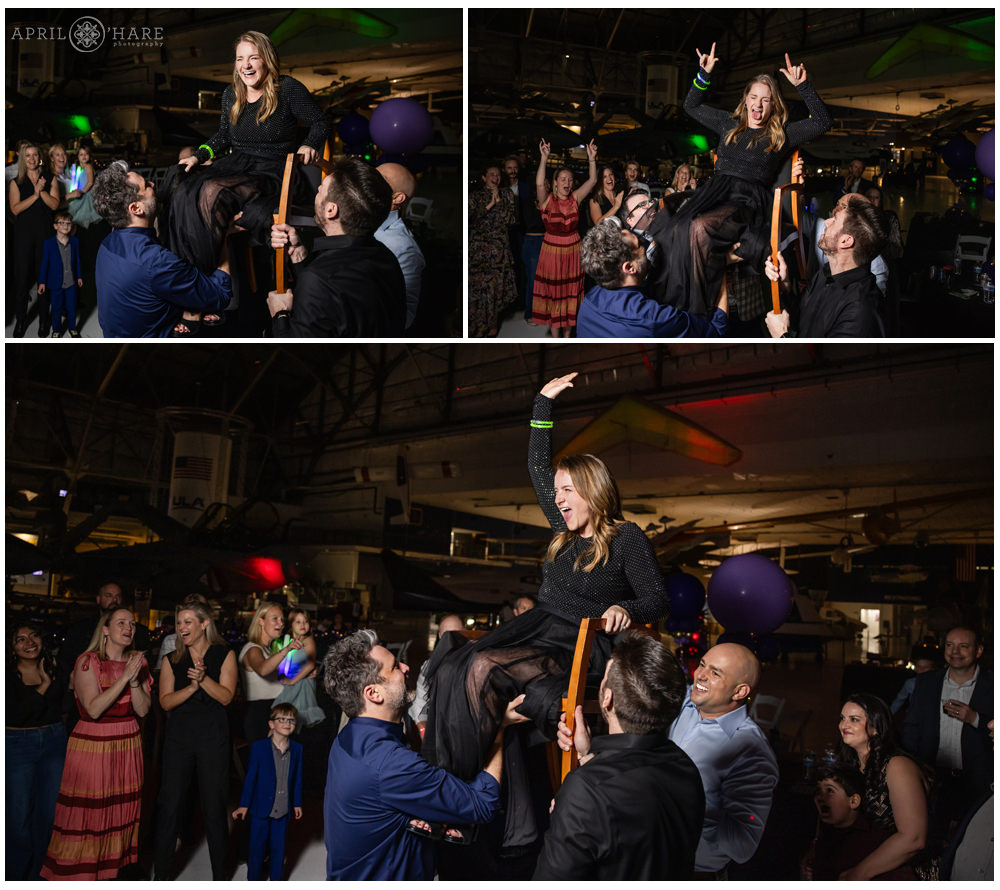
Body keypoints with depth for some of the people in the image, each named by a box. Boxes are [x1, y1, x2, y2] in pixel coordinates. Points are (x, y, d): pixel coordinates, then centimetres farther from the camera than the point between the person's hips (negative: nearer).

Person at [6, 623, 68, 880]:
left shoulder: (55, 670, 3)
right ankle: (17, 876, 21)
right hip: (18, 745, -3)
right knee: (19, 814, 2)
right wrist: (44, 685, -19)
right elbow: (16, 713, -19)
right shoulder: (8, 675, -8)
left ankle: (40, 873, 24)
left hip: (54, 742, 3)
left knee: (49, 811, 9)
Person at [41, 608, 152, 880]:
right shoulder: (88, 662, -9)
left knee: (123, 810, 7)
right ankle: (77, 873, 12)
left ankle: (116, 865, 20)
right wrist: (124, 677, -23)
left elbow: (143, 710, 0)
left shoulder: (138, 661, 6)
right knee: (87, 810, -1)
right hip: (92, 745, -4)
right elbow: (93, 709, -19)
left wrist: (135, 680, -16)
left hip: (128, 745, 5)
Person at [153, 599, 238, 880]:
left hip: (213, 737, -2)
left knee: (214, 807, 2)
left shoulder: (224, 655, 2)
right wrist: (191, 687, -16)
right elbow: (165, 701, -1)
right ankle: (161, 874, 15)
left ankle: (220, 875, 14)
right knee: (169, 806, 2)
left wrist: (204, 678, -21)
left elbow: (226, 696, -6)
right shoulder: (172, 660, 9)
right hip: (178, 736, 2)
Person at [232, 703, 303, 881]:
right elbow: (250, 777, -5)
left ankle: (276, 879, 27)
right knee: (257, 847, 9)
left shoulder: (297, 749, -2)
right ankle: (253, 880, 26)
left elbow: (297, 778, 6)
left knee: (279, 847, 11)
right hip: (261, 807, -2)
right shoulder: (259, 747, -10)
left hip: (283, 808, 2)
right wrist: (244, 805, -3)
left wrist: (297, 803, 11)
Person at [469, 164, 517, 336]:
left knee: (497, 284, -1)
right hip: (478, 247, -1)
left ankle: (494, 324, 11)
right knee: (478, 285, -5)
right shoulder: (475, 196, 8)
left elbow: (512, 218, 2)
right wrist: (489, 205, -11)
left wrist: (498, 201, -7)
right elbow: (471, 219, -6)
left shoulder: (506, 194, 11)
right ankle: (480, 325, 2)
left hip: (500, 247, 1)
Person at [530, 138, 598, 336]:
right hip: (552, 251, -3)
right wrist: (544, 158, -38)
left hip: (573, 251, 3)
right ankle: (555, 336, 14)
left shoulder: (575, 199, 1)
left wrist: (592, 159, -22)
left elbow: (592, 181, -8)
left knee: (571, 292, 11)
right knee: (553, 292, 4)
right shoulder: (547, 200, -9)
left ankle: (568, 333, 23)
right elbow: (539, 184, -28)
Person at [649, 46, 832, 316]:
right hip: (716, 190, 4)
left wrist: (802, 86, 1)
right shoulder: (730, 124, 24)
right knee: (674, 228, -31)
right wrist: (704, 74, 25)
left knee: (700, 228, -37)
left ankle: (701, 310, -34)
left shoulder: (780, 134, 15)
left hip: (749, 200, -4)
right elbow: (692, 106, 36)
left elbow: (822, 122, 6)